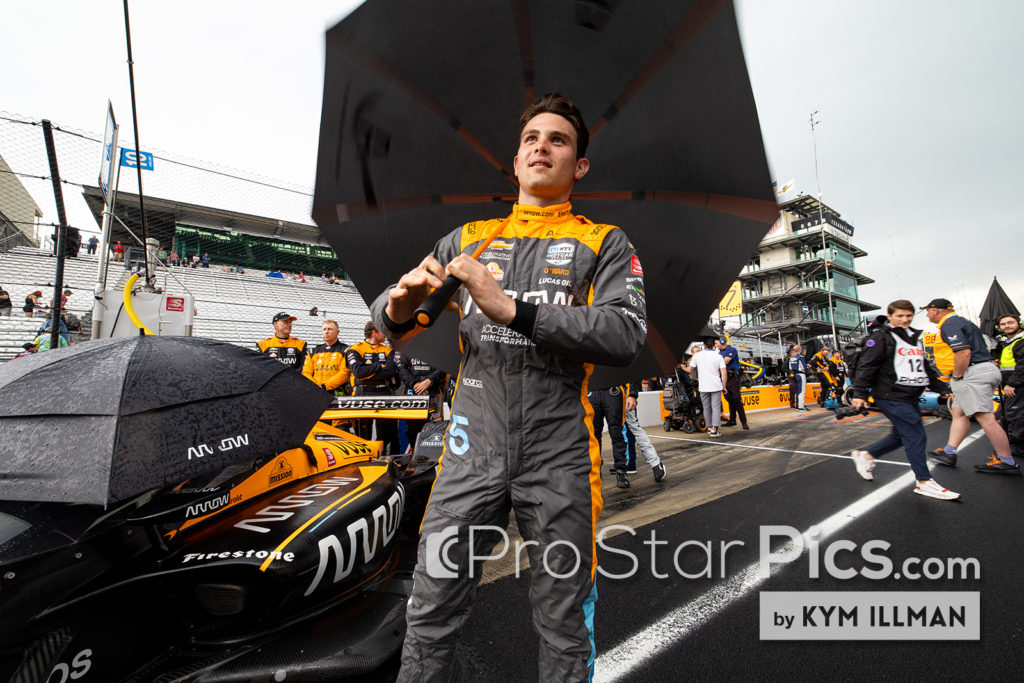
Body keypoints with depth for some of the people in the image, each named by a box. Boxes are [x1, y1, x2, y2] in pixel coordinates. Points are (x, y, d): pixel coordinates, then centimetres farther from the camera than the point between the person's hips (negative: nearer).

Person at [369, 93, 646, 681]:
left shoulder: (603, 242, 6)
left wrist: (513, 309, -20)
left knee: (564, 628, 14)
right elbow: (389, 318, 11)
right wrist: (401, 303, -14)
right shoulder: (469, 238, 13)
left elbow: (626, 334, -12)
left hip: (559, 456, -1)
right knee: (431, 615, 10)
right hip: (472, 451, 2)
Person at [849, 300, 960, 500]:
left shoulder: (916, 337, 18)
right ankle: (924, 482, 3)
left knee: (901, 435, 12)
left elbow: (925, 368, 27)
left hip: (909, 397, 9)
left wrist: (943, 390, 25)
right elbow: (866, 366, -13)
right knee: (915, 436, -6)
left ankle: (864, 455, 25)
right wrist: (859, 394, -18)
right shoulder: (881, 337, -8)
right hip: (891, 397, -9)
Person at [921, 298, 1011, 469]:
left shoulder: (949, 325, -12)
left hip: (972, 373, -12)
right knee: (959, 413, 12)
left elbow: (964, 353, -24)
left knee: (985, 418, -9)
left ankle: (1007, 462, -5)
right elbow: (983, 349, 25)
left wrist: (957, 377, -13)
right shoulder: (961, 322, 21)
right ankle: (949, 452, 14)